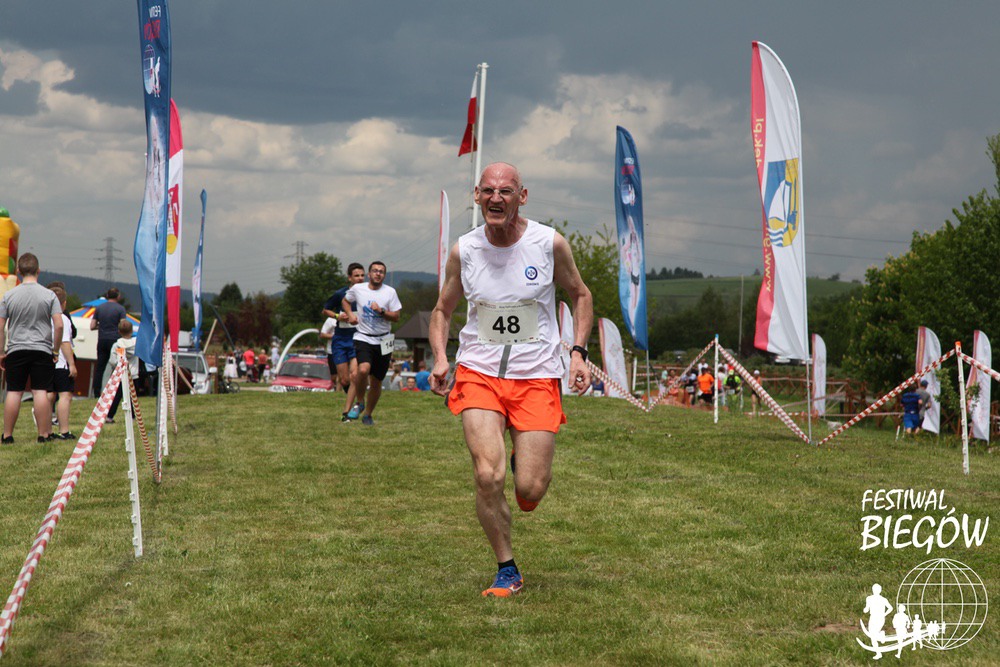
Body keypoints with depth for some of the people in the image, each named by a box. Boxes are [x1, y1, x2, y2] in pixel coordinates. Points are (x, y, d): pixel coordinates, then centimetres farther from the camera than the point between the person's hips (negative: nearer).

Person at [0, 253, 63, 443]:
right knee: (41, 392, -2)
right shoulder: (49, 295, -2)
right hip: (42, 349, -1)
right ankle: (44, 434, -1)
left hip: (16, 350, 1)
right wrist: (56, 350, 3)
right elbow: (59, 325, -7)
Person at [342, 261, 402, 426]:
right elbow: (345, 301, 20)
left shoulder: (390, 292, -1)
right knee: (363, 370, -28)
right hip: (363, 338, -1)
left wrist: (381, 311, -18)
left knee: (377, 382, 6)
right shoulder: (357, 289, 1)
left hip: (383, 342, 1)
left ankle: (368, 415, 25)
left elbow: (396, 317, -2)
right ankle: (359, 403, -4)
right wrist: (350, 314, 1)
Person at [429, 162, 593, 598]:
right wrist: (440, 359, -3)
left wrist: (578, 352, -2)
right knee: (488, 475, -16)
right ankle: (506, 570, 5)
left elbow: (580, 296, 11)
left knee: (530, 491, -6)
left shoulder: (549, 244, -5)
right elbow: (442, 310, 15)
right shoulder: (463, 251, -1)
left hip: (537, 376, -1)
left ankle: (527, 460, 33)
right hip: (479, 373, 1)